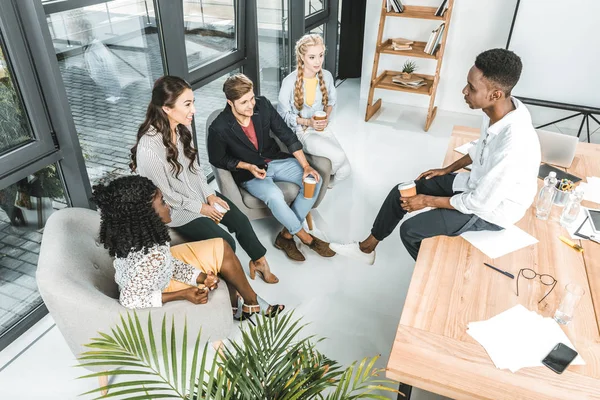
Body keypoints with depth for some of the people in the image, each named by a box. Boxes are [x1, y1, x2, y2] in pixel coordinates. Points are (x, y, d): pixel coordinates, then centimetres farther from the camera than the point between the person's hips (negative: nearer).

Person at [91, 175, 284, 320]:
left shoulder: (134, 233, -18)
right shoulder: (151, 256, -42)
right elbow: (129, 300, -33)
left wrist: (200, 277, -16)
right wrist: (183, 295, -27)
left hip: (157, 277, 7)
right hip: (159, 291, -7)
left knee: (221, 248, 8)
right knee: (223, 254, -3)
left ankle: (235, 306, 27)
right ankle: (252, 303, 22)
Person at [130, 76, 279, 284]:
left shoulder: (180, 128, -9)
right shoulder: (149, 148, -32)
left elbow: (194, 165, 5)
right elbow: (165, 196, -22)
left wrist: (210, 195, -3)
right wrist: (200, 208, -13)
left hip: (197, 191, 7)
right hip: (175, 209, -7)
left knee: (240, 220, 4)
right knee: (226, 243, -10)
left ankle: (259, 260, 27)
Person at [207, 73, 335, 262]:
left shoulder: (263, 105, -13)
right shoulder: (219, 128, -22)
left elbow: (286, 135, -6)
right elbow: (217, 159, -6)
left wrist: (306, 165, -13)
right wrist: (248, 167, -19)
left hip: (275, 160, 5)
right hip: (248, 173, -5)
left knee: (314, 180, -14)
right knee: (274, 196, -34)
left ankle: (286, 235, -9)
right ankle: (306, 237, -9)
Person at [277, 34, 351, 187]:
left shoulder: (327, 76, -5)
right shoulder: (290, 82, -19)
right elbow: (283, 114, -9)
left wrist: (326, 117, -9)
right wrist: (307, 122, -22)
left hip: (323, 128, 5)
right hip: (302, 131, -5)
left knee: (345, 170, -11)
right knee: (339, 156, -27)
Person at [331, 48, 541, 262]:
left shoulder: (513, 145, -39)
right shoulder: (500, 109, -13)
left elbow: (480, 203, -28)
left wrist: (428, 200, -18)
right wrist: (447, 169, 12)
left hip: (491, 210, -8)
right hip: (477, 183, 8)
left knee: (410, 230, -8)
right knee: (401, 193, 5)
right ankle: (367, 247, 24)